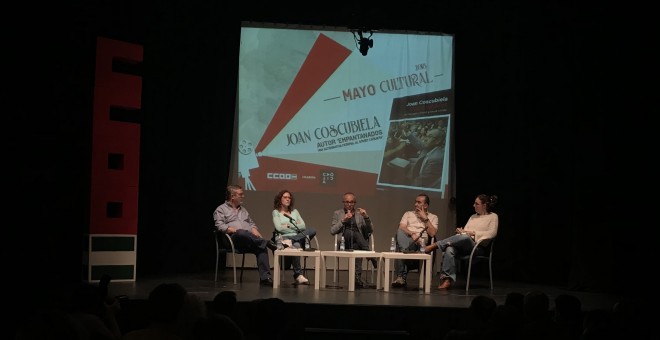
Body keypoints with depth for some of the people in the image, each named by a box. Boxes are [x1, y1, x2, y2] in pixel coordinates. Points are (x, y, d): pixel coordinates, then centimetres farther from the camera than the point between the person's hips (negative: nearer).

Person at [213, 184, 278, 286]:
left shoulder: (243, 209, 31)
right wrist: (236, 230, -16)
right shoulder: (221, 210, 12)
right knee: (242, 233, -41)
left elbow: (251, 224, 27)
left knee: (261, 247, -30)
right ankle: (267, 243, -37)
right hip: (233, 239, -5)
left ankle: (265, 277, -39)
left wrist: (256, 233, 4)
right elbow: (220, 226, -4)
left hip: (249, 240, 5)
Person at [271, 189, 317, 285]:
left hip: (296, 236, 5)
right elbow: (278, 228, -6)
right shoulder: (276, 212, 10)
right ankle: (298, 275, -40)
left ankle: (291, 241, -30)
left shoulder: (295, 211, 23)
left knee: (312, 231, -24)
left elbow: (303, 226, 10)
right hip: (284, 237, -5)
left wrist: (289, 225, 0)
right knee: (296, 246, -40)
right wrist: (294, 225, 1)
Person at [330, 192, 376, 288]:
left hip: (358, 241, 1)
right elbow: (332, 231, 4)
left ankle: (357, 276, -42)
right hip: (344, 242, -1)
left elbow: (370, 230, 11)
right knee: (349, 232, -34)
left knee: (356, 247, -35)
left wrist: (366, 218, -6)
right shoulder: (337, 213, 18)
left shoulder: (360, 213, 21)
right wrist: (343, 220, -8)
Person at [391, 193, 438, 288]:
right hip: (405, 241, 2)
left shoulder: (433, 217, 22)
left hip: (421, 243, -2)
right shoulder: (408, 214, 27)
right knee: (400, 232, -38)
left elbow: (432, 233, 2)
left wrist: (425, 219, 5)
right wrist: (412, 234, -14)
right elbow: (401, 228, 5)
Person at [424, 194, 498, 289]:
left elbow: (492, 233, -3)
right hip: (463, 246, 5)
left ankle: (435, 245, -33)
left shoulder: (493, 216, 12)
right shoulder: (473, 217, 31)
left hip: (478, 246, -5)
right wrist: (460, 231, -2)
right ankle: (448, 279, -39)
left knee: (465, 237, -41)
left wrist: (473, 233, -8)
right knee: (449, 249, -33)